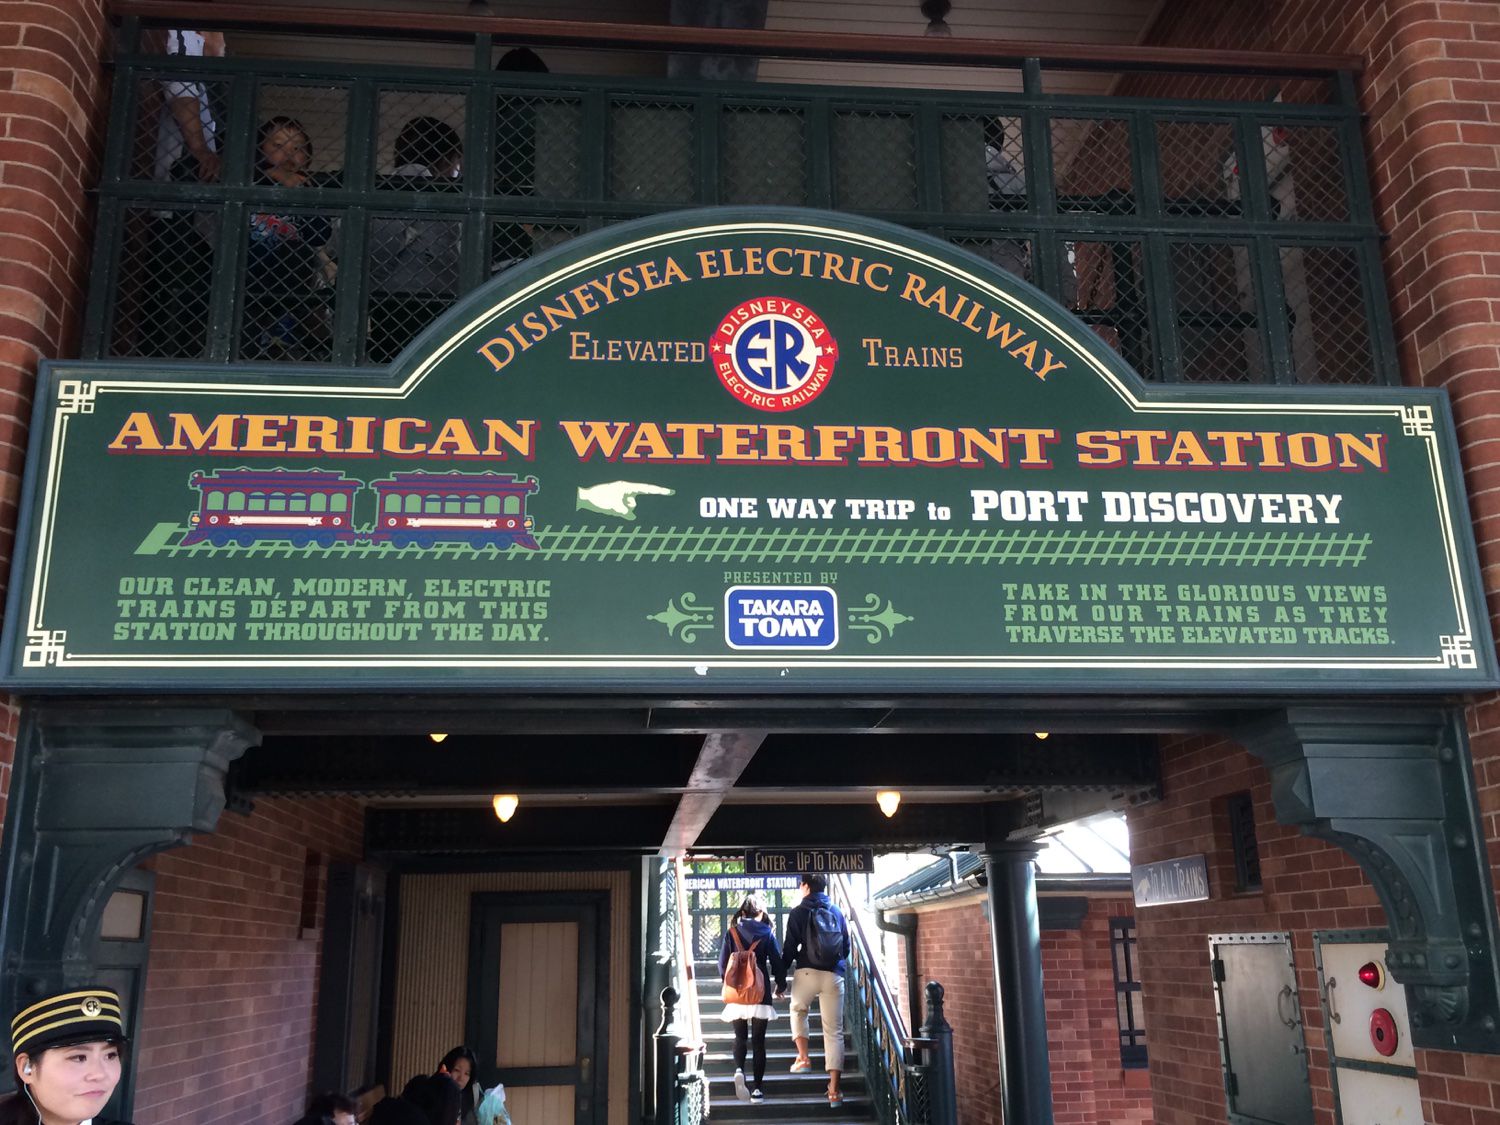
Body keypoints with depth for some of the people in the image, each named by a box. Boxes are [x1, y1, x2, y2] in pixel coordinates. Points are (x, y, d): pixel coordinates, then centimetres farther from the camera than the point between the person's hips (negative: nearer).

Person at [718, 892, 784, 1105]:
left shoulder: (732, 931, 2)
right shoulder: (766, 932, 0)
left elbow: (723, 962, 3)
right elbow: (777, 961, 1)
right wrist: (781, 985, 18)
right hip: (760, 993, -1)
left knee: (740, 1037, 13)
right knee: (758, 1040, 6)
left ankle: (739, 1070, -14)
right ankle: (757, 1087, 4)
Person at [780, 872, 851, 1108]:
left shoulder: (799, 912, 1)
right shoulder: (837, 912, 13)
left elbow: (790, 947, -3)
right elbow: (846, 947, 16)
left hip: (807, 972, -2)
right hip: (834, 976, 2)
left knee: (798, 1010, 27)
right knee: (834, 1031, 3)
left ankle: (803, 1057, 11)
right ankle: (834, 1090, -2)